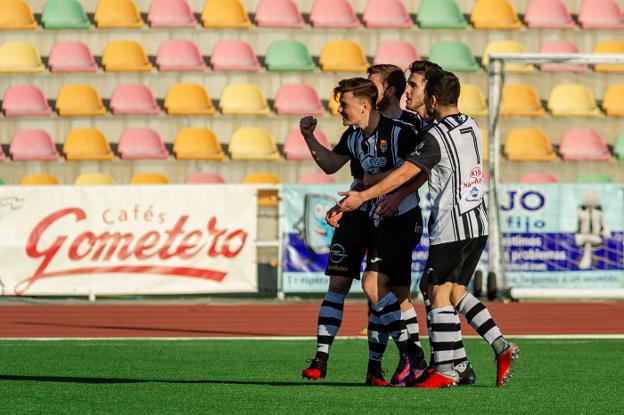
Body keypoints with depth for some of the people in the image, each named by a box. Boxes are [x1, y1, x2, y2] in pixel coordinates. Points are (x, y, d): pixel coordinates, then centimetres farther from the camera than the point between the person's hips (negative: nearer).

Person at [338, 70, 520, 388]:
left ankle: (444, 371, -2)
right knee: (454, 290, 16)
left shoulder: (436, 137, -16)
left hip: (451, 227, -8)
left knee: (439, 293, -2)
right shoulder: (471, 126, 10)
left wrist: (363, 196, -16)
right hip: (477, 223, 8)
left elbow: (403, 174, -20)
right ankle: (501, 347, 8)